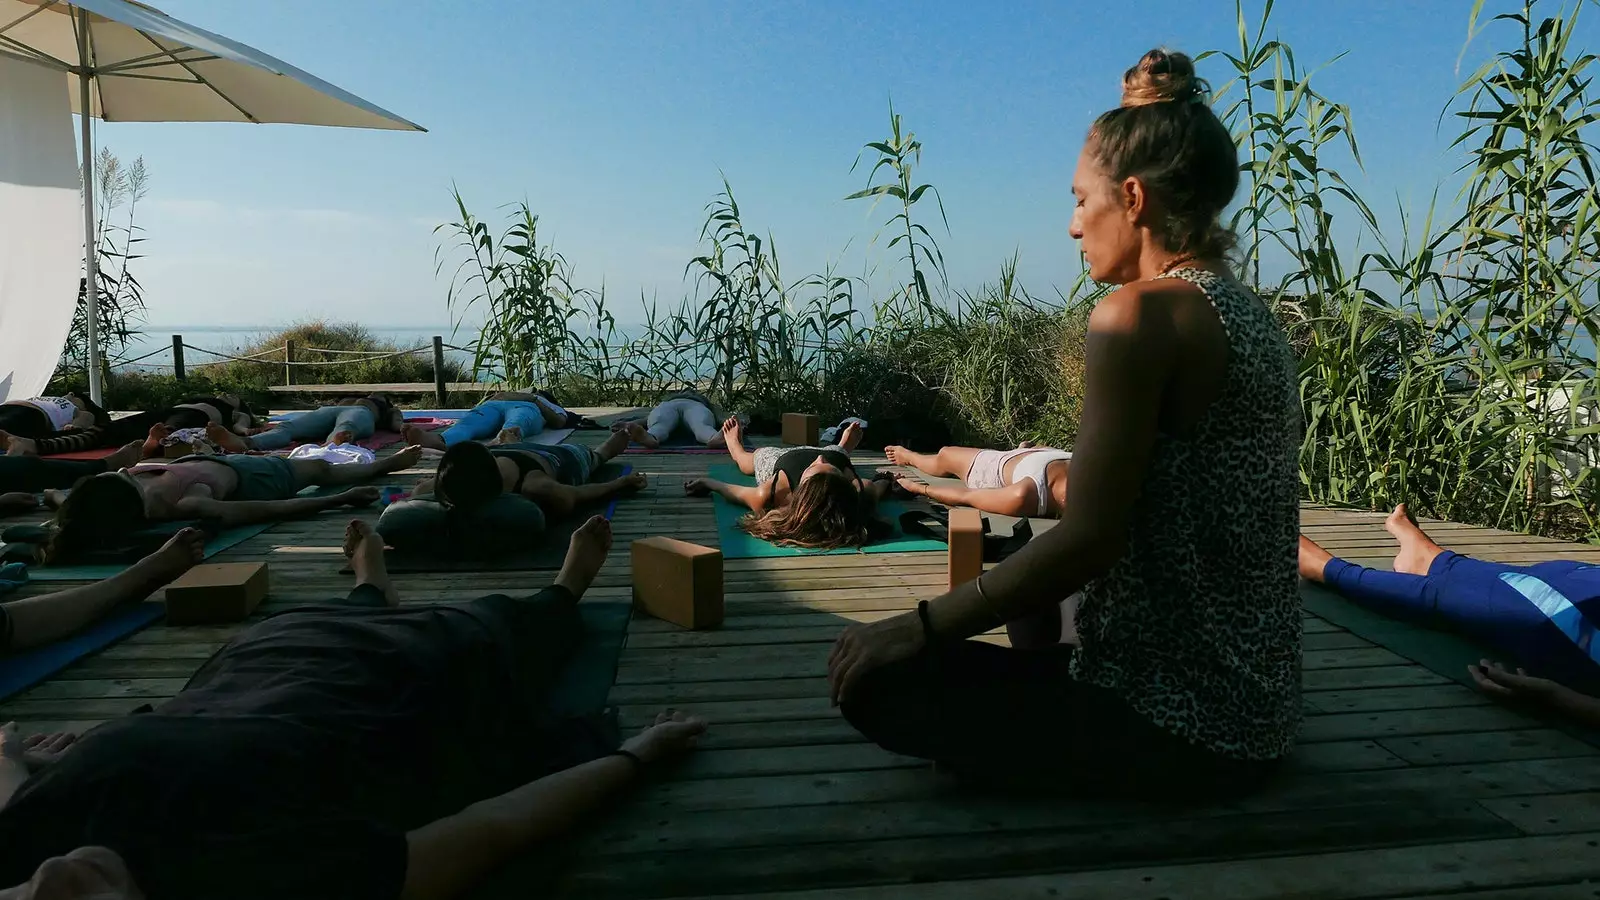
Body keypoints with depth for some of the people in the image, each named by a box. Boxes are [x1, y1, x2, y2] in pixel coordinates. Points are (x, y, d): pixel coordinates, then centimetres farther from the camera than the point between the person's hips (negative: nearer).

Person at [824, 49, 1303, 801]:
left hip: (1179, 731, -9)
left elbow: (1088, 540, -23)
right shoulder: (1251, 314, 9)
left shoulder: (1140, 313, -19)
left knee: (872, 676, -5)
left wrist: (921, 626, -15)